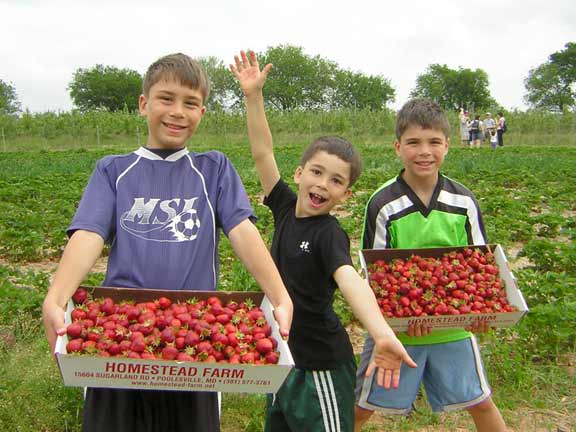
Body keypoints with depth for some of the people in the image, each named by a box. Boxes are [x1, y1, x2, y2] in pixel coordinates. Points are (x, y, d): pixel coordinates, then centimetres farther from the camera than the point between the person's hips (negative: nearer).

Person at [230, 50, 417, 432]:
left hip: (321, 364, -7)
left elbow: (350, 280, -38)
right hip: (283, 357, 7)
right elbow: (263, 152, -3)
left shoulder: (330, 235, -20)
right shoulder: (286, 208, -3)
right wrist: (253, 95, -11)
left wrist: (383, 335, -56)